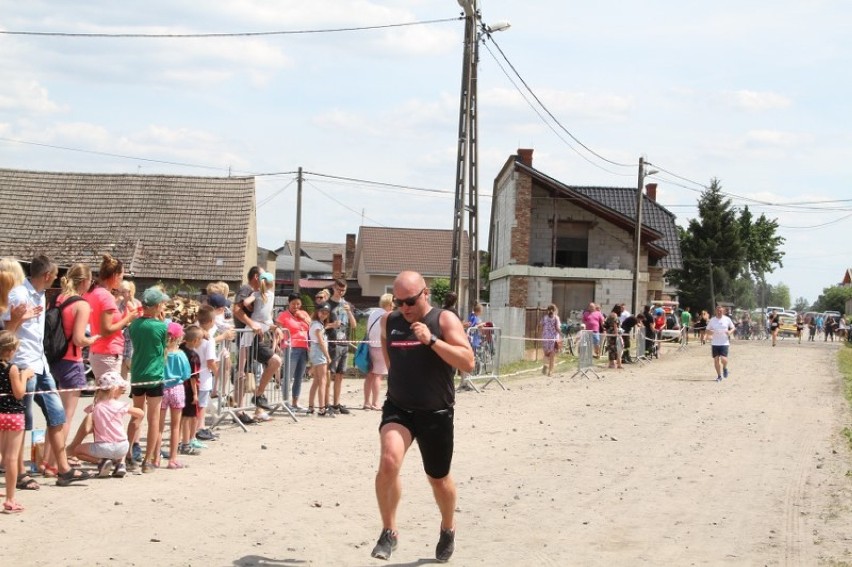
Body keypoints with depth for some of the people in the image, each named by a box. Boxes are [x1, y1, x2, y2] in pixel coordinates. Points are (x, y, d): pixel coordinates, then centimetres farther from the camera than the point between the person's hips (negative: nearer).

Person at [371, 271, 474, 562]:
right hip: (398, 409, 2)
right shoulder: (388, 321, 4)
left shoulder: (445, 320, -9)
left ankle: (448, 529, 42)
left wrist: (432, 340, -26)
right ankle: (388, 532, -9)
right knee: (388, 461, -24)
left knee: (438, 478, 13)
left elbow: (468, 363, -19)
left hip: (436, 413, -2)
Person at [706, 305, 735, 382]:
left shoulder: (727, 319, 2)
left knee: (723, 359, -15)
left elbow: (733, 328, 11)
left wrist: (730, 332, -10)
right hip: (714, 343, 2)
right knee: (716, 359, 1)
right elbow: (707, 329, 9)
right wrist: (710, 332, -14)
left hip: (724, 343, -2)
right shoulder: (712, 320, 4)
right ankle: (719, 376, 17)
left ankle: (725, 368, 19)